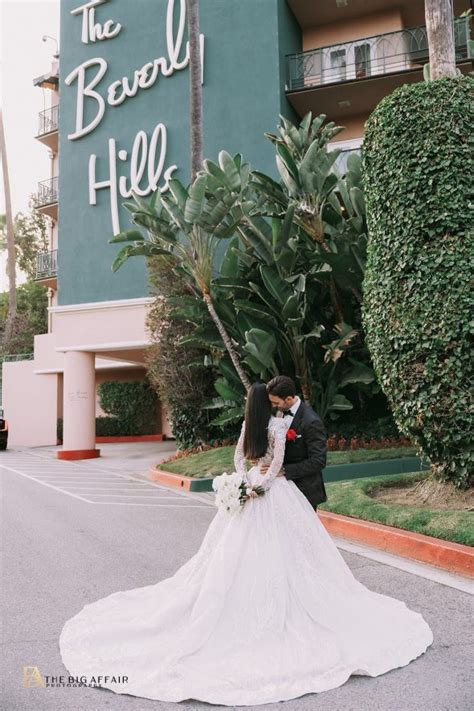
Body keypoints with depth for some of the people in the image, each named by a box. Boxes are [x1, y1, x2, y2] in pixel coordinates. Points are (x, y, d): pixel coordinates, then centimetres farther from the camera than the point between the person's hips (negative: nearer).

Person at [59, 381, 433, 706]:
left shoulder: (247, 424, 8)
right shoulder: (277, 423, -10)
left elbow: (239, 458, 10)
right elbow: (277, 460, -17)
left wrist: (249, 484, 2)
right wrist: (259, 486, -13)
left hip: (250, 491, 6)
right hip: (273, 493, -6)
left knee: (236, 556, 11)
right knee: (275, 557, 1)